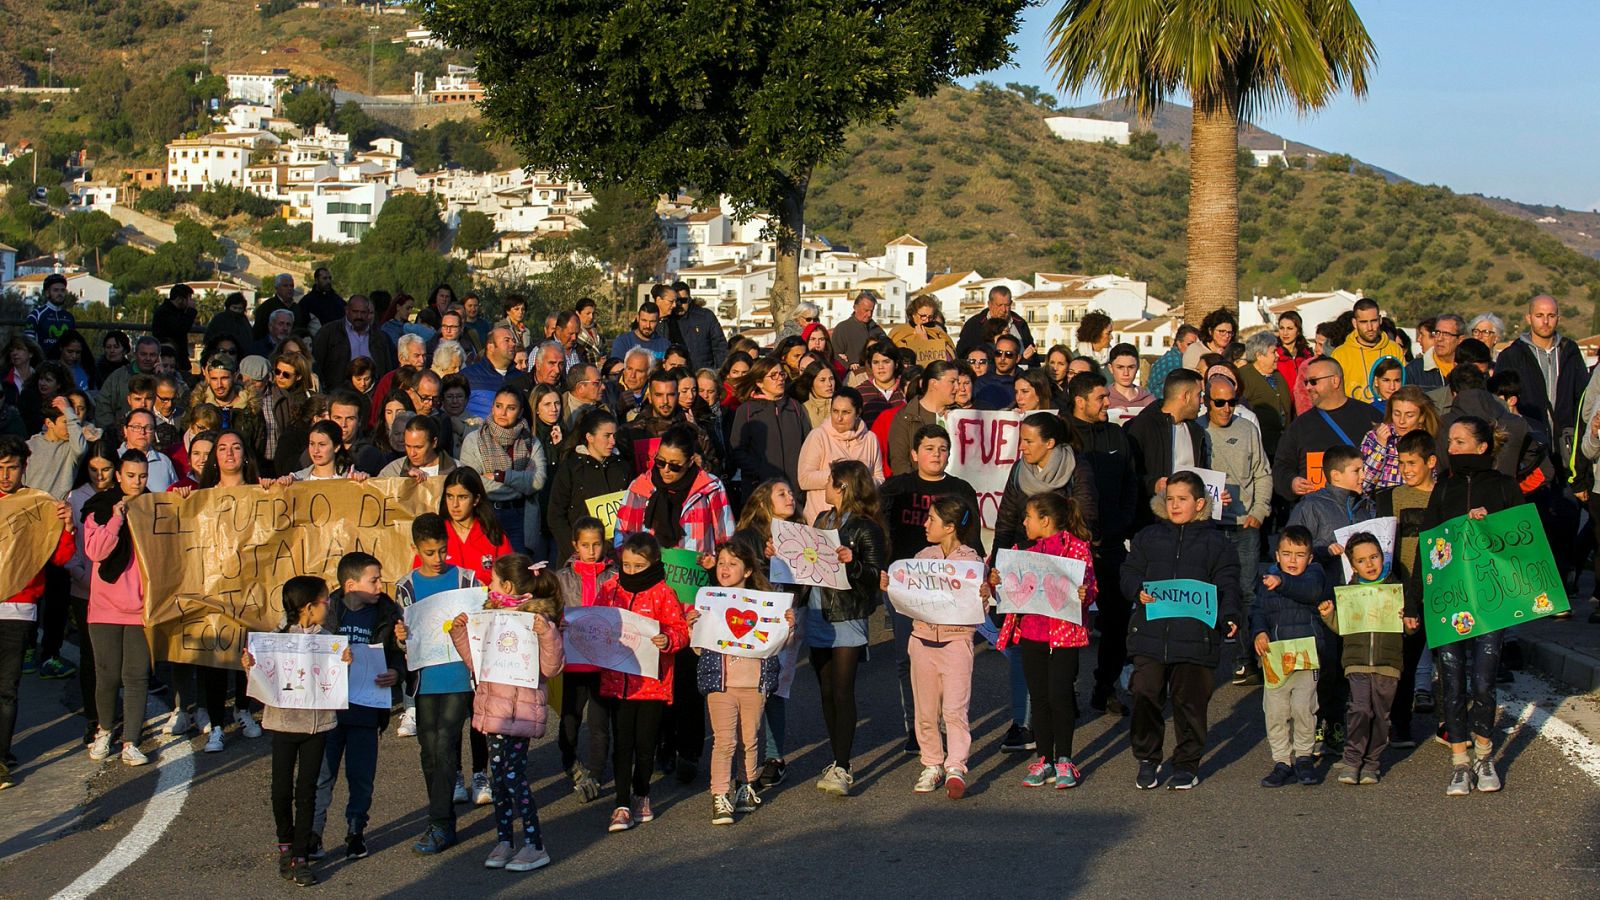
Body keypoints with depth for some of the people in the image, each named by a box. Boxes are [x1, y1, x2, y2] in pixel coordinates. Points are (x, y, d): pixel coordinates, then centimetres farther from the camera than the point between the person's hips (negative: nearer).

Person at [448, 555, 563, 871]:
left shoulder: (538, 618, -11)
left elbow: (551, 668, -17)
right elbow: (477, 661, 23)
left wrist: (547, 635, -29)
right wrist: (459, 634, 14)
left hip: (520, 709, -8)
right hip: (493, 708, 8)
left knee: (512, 775, -8)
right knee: (498, 775, 11)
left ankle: (535, 846, 0)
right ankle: (504, 840, 21)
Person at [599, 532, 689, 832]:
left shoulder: (663, 593, -4)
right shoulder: (609, 590, 6)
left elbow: (680, 630, -5)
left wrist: (668, 640, -25)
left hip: (652, 681, -2)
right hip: (616, 681, 2)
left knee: (645, 743, 7)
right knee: (622, 743, 2)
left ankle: (641, 795, 28)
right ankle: (622, 805, 6)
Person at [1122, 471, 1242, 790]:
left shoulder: (1213, 542, 6)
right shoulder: (1148, 537, 12)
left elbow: (1226, 586, 2)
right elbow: (1129, 573, 11)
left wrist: (1228, 618, -15)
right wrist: (1139, 591, -10)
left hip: (1195, 637, -1)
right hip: (1149, 633, 2)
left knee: (1189, 702, 5)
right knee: (1145, 697, -2)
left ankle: (1187, 764, 19)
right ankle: (1147, 760, 14)